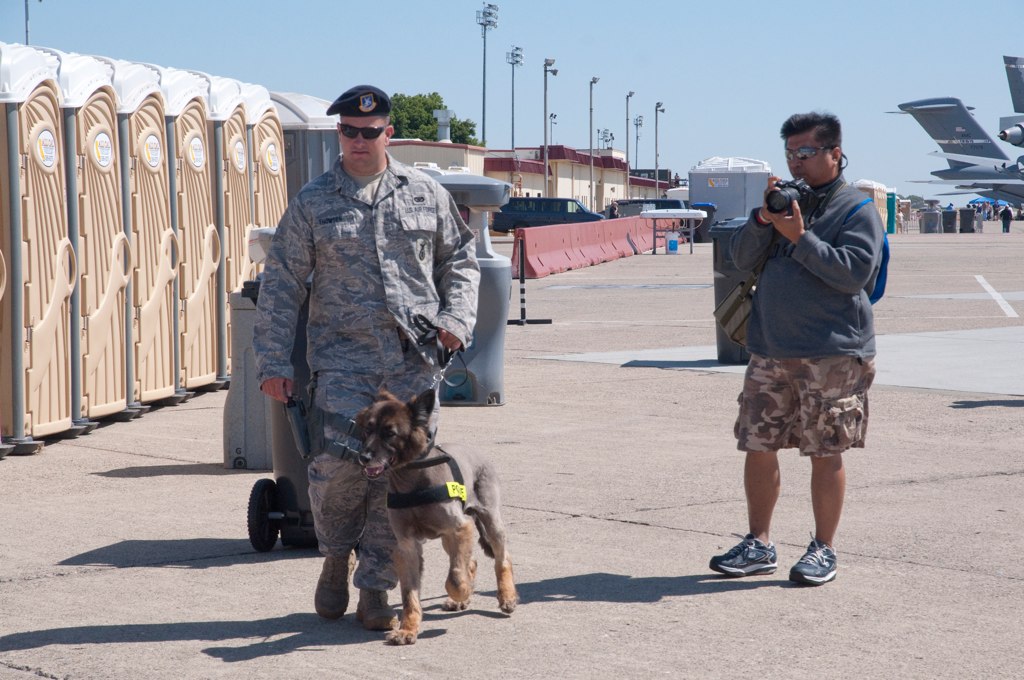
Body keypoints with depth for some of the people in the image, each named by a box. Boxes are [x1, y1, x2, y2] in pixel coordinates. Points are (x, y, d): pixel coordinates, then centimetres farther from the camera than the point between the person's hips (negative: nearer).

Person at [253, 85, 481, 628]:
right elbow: (281, 286, 5)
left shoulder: (426, 195, 11)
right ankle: (336, 557, 14)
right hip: (342, 360, -2)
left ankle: (374, 590, 11)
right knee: (338, 463, -16)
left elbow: (459, 259, 20)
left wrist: (456, 318, 2)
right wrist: (273, 362, -1)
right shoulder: (312, 203, 5)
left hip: (414, 363, 2)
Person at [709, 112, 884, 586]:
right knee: (758, 446, 6)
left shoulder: (856, 210, -3)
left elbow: (854, 272, -15)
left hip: (833, 355, -6)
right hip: (771, 351, 6)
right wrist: (764, 218, -9)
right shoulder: (784, 200, 15)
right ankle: (758, 545, 17)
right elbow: (742, 257, 8)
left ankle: (823, 549, 12)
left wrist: (801, 239, -17)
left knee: (825, 453, 0)